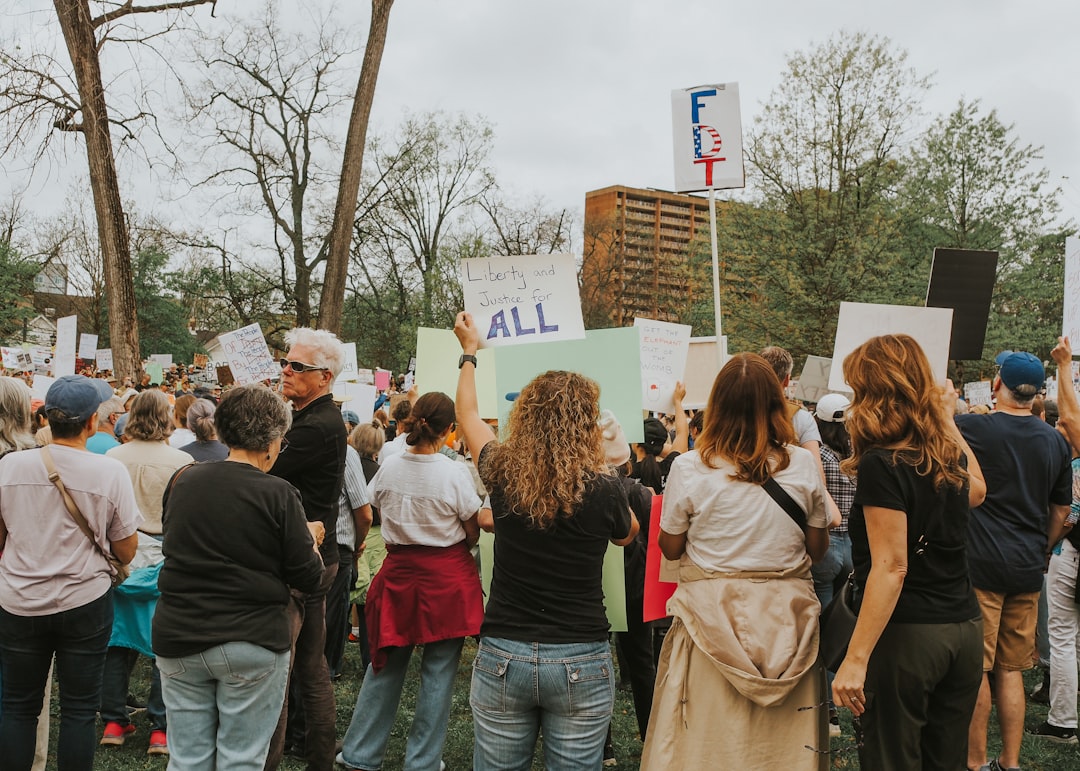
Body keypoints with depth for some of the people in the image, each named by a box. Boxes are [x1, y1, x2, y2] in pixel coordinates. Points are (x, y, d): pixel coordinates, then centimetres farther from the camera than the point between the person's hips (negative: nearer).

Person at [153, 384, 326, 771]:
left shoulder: (182, 480, 1)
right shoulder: (278, 494, -13)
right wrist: (311, 539, 12)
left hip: (179, 637, 4)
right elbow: (308, 578, -8)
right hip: (252, 643, -4)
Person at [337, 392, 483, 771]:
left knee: (386, 665, 16)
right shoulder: (455, 474, -16)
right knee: (438, 672, 8)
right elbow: (473, 533, -6)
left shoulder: (388, 469, -6)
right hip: (447, 578, -4)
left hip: (398, 572, 4)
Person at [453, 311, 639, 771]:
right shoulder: (602, 489, -12)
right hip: (580, 663, -2)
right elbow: (627, 534, 13)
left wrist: (469, 351, 28)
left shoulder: (503, 475, -6)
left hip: (502, 658, 2)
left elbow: (468, 415, 15)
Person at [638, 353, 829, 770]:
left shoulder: (689, 468, -10)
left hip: (712, 616, -2)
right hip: (786, 616, 2)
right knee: (785, 735, 13)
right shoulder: (803, 463, -5)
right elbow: (818, 548, 5)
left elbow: (670, 547, 1)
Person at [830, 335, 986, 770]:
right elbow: (976, 492, 33)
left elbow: (891, 567, -20)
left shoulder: (881, 464, -15)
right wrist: (948, 419, 39)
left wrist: (856, 658, -22)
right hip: (963, 630, 8)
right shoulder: (948, 454, 8)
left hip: (906, 633, -7)